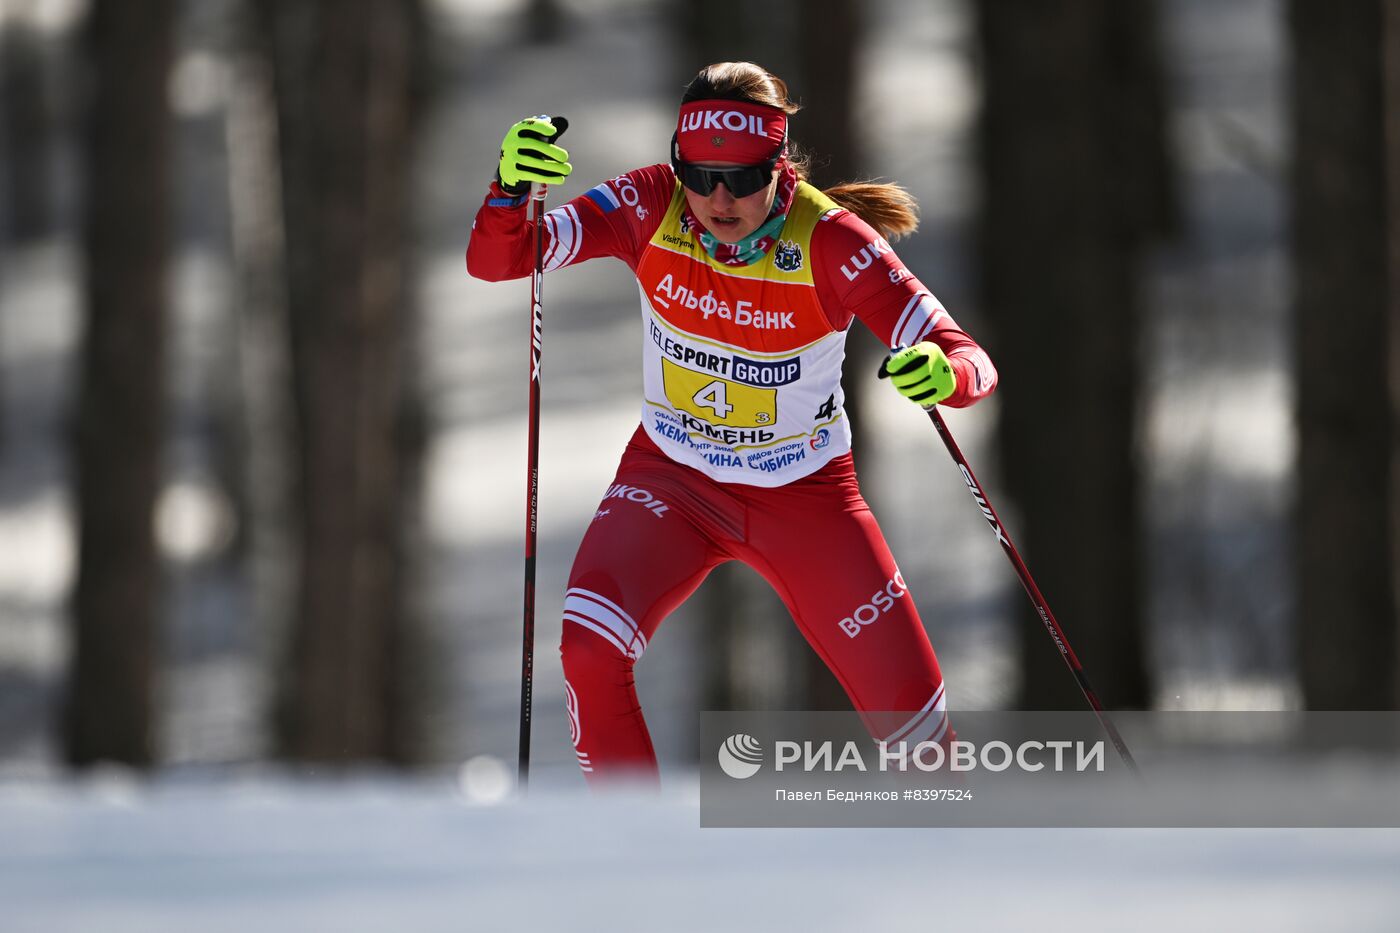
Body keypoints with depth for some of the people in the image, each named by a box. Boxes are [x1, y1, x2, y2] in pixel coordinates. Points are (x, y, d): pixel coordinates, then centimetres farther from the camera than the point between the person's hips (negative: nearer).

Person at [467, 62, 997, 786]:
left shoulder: (830, 242, -25)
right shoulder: (651, 209, -19)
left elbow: (969, 360, -27)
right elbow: (494, 261, -24)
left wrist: (946, 373, -52)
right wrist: (511, 188, -46)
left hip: (804, 497, -1)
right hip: (671, 479, 1)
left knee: (913, 725, 2)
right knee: (587, 648, -27)